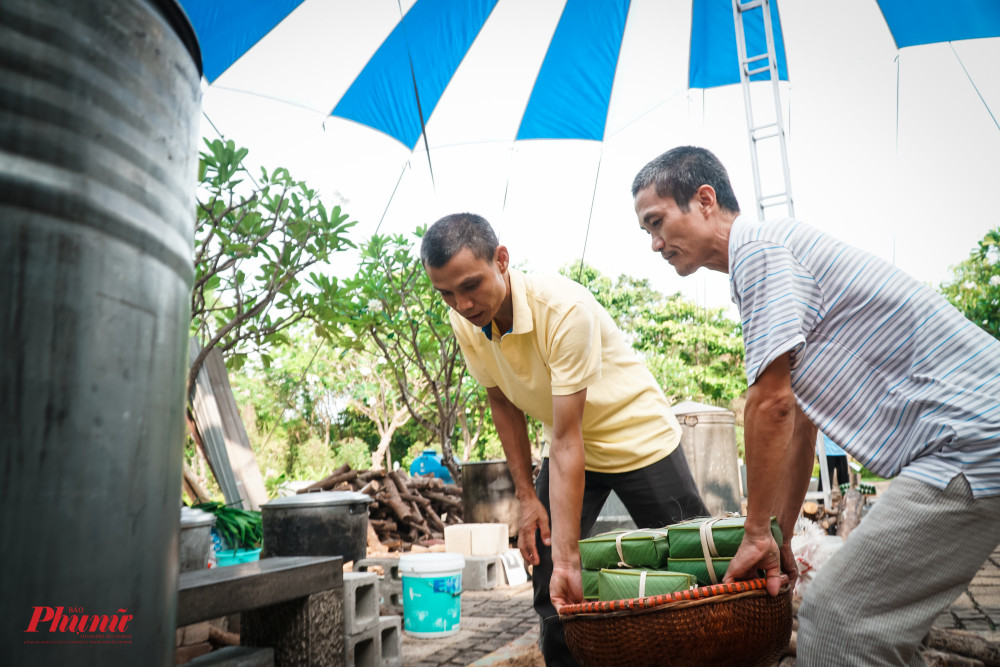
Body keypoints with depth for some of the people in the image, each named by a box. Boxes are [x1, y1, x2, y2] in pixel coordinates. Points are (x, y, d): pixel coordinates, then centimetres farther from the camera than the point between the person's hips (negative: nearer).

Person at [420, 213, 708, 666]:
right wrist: (527, 497, -1)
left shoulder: (565, 309, -34)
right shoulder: (465, 323, -15)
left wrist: (567, 557, -31)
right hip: (568, 443, 5)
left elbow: (566, 442, -33)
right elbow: (503, 403, 1)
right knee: (550, 589, 3)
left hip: (639, 439, -5)